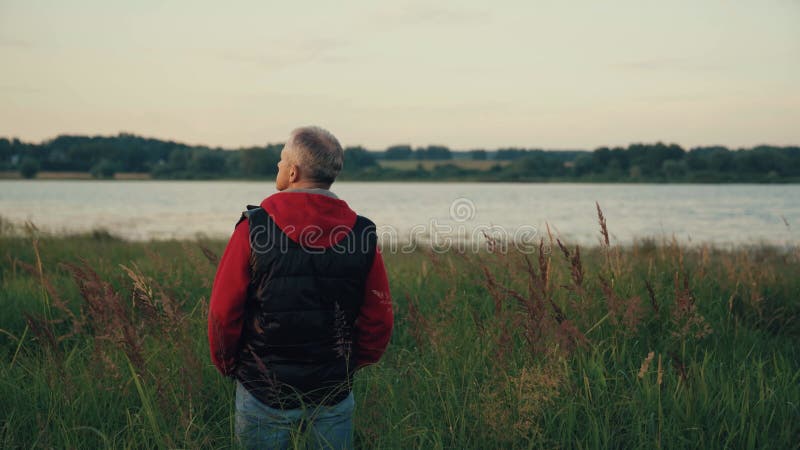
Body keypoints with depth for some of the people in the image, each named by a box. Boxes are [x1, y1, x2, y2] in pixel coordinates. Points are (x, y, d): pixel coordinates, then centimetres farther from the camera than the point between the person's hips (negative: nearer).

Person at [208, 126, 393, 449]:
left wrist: (228, 366, 6)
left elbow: (223, 313, -11)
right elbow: (379, 320, -1)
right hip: (335, 395, 2)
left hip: (263, 395, -2)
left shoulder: (254, 227, -13)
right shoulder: (361, 231, -6)